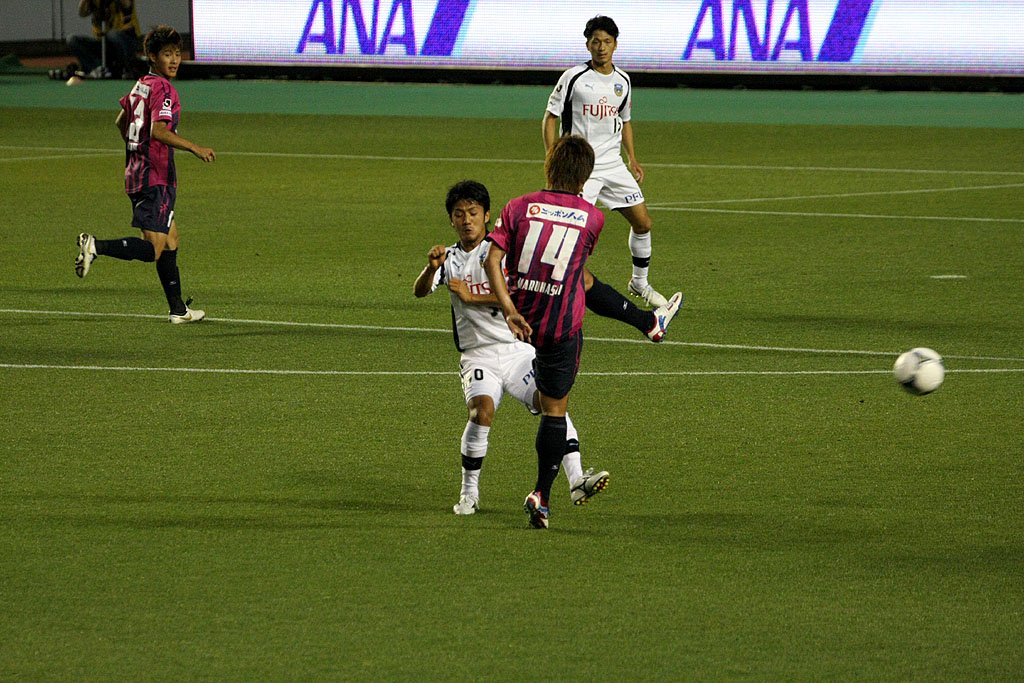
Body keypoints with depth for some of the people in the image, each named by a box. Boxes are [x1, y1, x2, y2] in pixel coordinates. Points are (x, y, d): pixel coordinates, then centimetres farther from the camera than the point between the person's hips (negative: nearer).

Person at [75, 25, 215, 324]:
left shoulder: (141, 85, 13)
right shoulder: (163, 89, -14)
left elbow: (121, 122, 26)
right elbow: (158, 131, -26)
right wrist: (195, 148, -23)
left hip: (136, 173, 10)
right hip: (156, 178, -10)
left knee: (170, 239, 17)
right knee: (153, 249, -13)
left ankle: (178, 309, 20)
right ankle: (96, 246, -25)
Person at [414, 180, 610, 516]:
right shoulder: (450, 258, 11)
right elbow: (420, 291, -5)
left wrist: (470, 297, -14)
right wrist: (431, 268, -26)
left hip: (518, 350, 0)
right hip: (478, 357, 0)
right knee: (482, 410, -26)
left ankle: (576, 481, -23)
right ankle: (469, 494, -14)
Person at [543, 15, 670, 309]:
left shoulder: (622, 81, 9)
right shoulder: (573, 77, -8)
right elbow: (550, 118, -4)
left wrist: (632, 160, 15)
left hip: (613, 164, 6)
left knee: (642, 222, 7)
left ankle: (639, 282, 26)